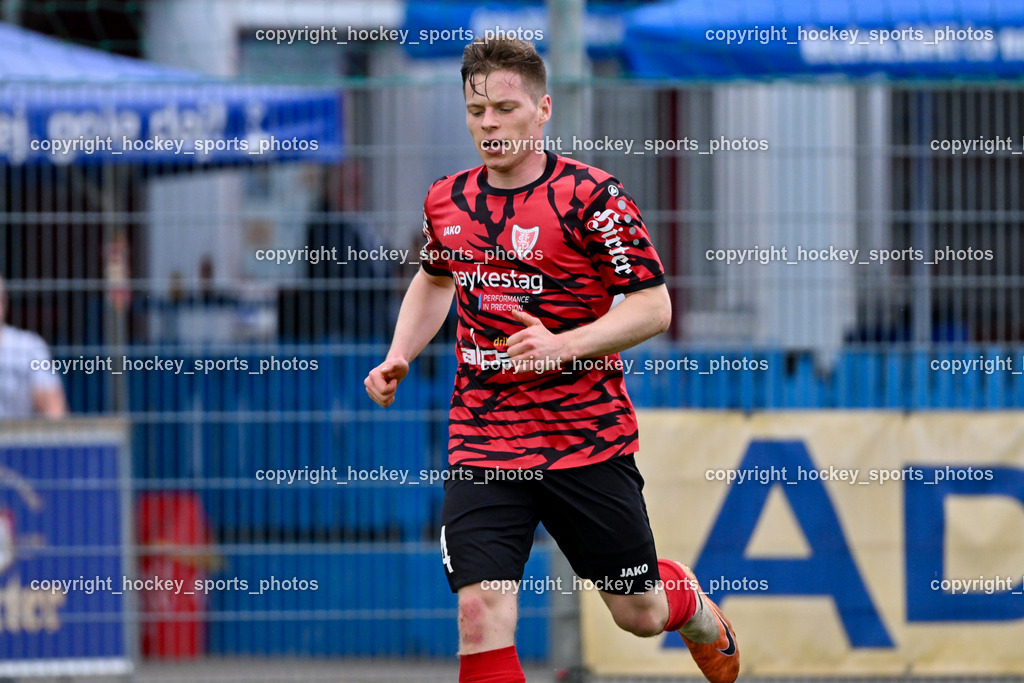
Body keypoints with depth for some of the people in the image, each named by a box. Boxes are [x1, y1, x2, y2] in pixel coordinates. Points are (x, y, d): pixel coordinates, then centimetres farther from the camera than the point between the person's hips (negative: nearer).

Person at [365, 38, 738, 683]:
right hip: (482, 444, 3)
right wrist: (399, 357, 10)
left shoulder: (590, 195, -12)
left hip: (589, 439, -3)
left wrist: (562, 346, -25)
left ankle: (695, 606, 50)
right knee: (481, 614, -16)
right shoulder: (447, 201, 5)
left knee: (640, 614, 12)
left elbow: (653, 306, -12)